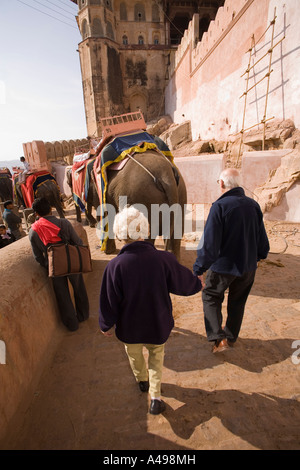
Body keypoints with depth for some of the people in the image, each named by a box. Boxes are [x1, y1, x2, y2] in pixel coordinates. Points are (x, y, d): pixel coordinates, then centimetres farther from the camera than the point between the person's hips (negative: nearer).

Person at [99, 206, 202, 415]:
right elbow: (184, 283, -8)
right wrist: (198, 284, 15)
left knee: (135, 355, 32)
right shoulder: (164, 259, -25)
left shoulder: (115, 266, -27)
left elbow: (109, 302, -15)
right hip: (158, 325, 0)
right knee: (156, 358, 30)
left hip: (129, 327, 1)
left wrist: (106, 325, 4)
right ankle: (155, 397, 30)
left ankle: (142, 381, 57)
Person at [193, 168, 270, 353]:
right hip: (248, 265, 6)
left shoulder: (220, 206, -20)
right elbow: (262, 237, 8)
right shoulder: (253, 205, -1)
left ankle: (218, 339, 8)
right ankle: (231, 337, 39)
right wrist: (260, 256, 26)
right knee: (237, 301, 22)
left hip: (223, 265, -6)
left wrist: (199, 268, -15)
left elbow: (209, 242, -22)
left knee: (211, 297, 16)